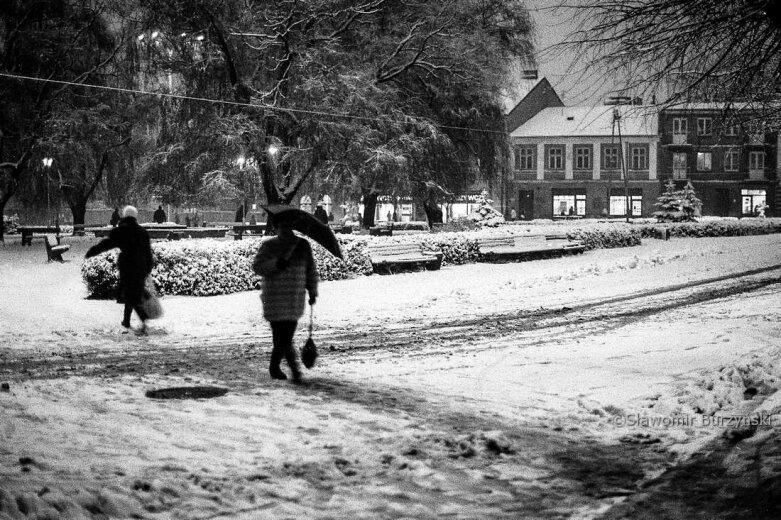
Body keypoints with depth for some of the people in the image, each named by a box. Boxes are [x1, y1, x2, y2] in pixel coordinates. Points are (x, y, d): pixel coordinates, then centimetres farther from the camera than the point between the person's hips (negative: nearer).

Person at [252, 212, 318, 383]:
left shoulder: (303, 245, 8)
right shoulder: (268, 246, -1)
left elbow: (311, 271, 15)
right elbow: (257, 266, -11)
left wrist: (312, 292, 12)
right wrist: (277, 263, -24)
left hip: (295, 299, 3)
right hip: (274, 297, -3)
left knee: (285, 336, 7)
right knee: (282, 338, -9)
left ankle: (274, 367, 24)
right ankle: (294, 369, -7)